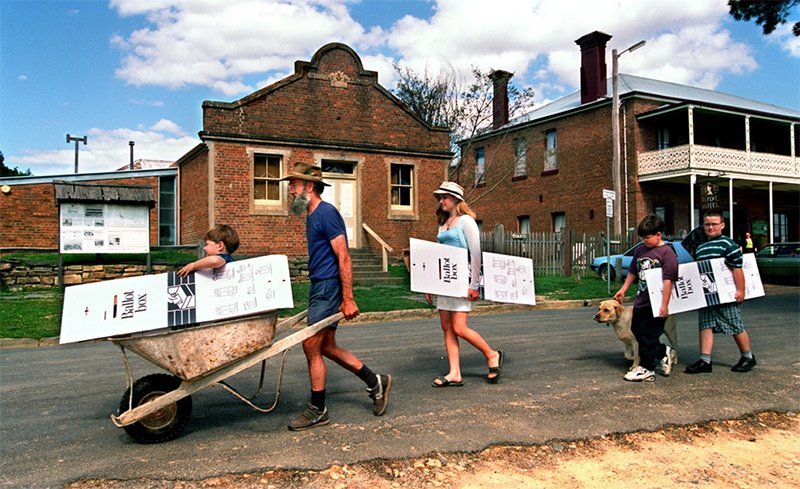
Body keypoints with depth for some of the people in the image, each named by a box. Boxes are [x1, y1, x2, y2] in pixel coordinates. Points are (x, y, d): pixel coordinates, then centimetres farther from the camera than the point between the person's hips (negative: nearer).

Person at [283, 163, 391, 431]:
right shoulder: (312, 215, 17)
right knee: (326, 347, 13)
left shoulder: (326, 213, -14)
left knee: (312, 347, -4)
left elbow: (343, 257, -19)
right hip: (319, 288, 10)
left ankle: (318, 411, 11)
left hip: (328, 288, -10)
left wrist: (348, 299, -22)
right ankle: (375, 382, 24)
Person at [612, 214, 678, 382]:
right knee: (637, 331, 15)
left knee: (648, 335, -1)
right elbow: (633, 272, 22)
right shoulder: (640, 250, 10)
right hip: (640, 301, 8)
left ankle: (646, 368, 12)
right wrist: (623, 290, 22)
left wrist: (664, 305, -21)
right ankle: (665, 353, 34)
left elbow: (667, 281, -18)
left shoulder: (667, 253, -13)